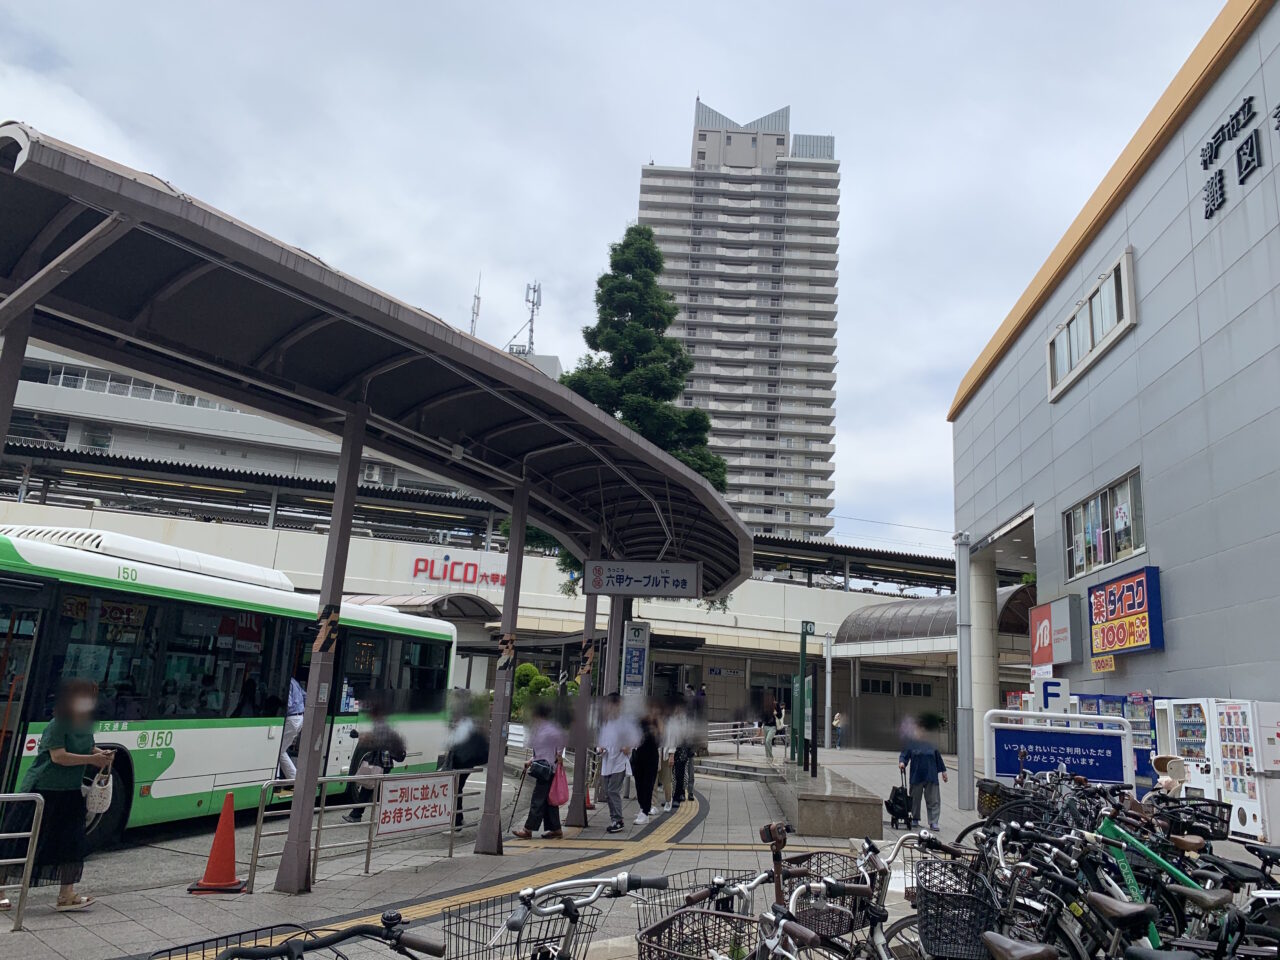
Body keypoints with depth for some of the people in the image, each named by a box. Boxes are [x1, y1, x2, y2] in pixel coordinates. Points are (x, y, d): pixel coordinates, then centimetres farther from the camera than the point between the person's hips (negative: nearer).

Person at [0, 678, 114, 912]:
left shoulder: (85, 725, 5)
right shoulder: (57, 726, -17)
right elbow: (59, 756, -24)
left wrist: (102, 754, 0)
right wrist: (91, 759, -24)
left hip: (69, 794, 7)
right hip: (43, 791, -7)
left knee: (70, 844, 5)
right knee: (19, 842, 4)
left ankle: (66, 895, 11)